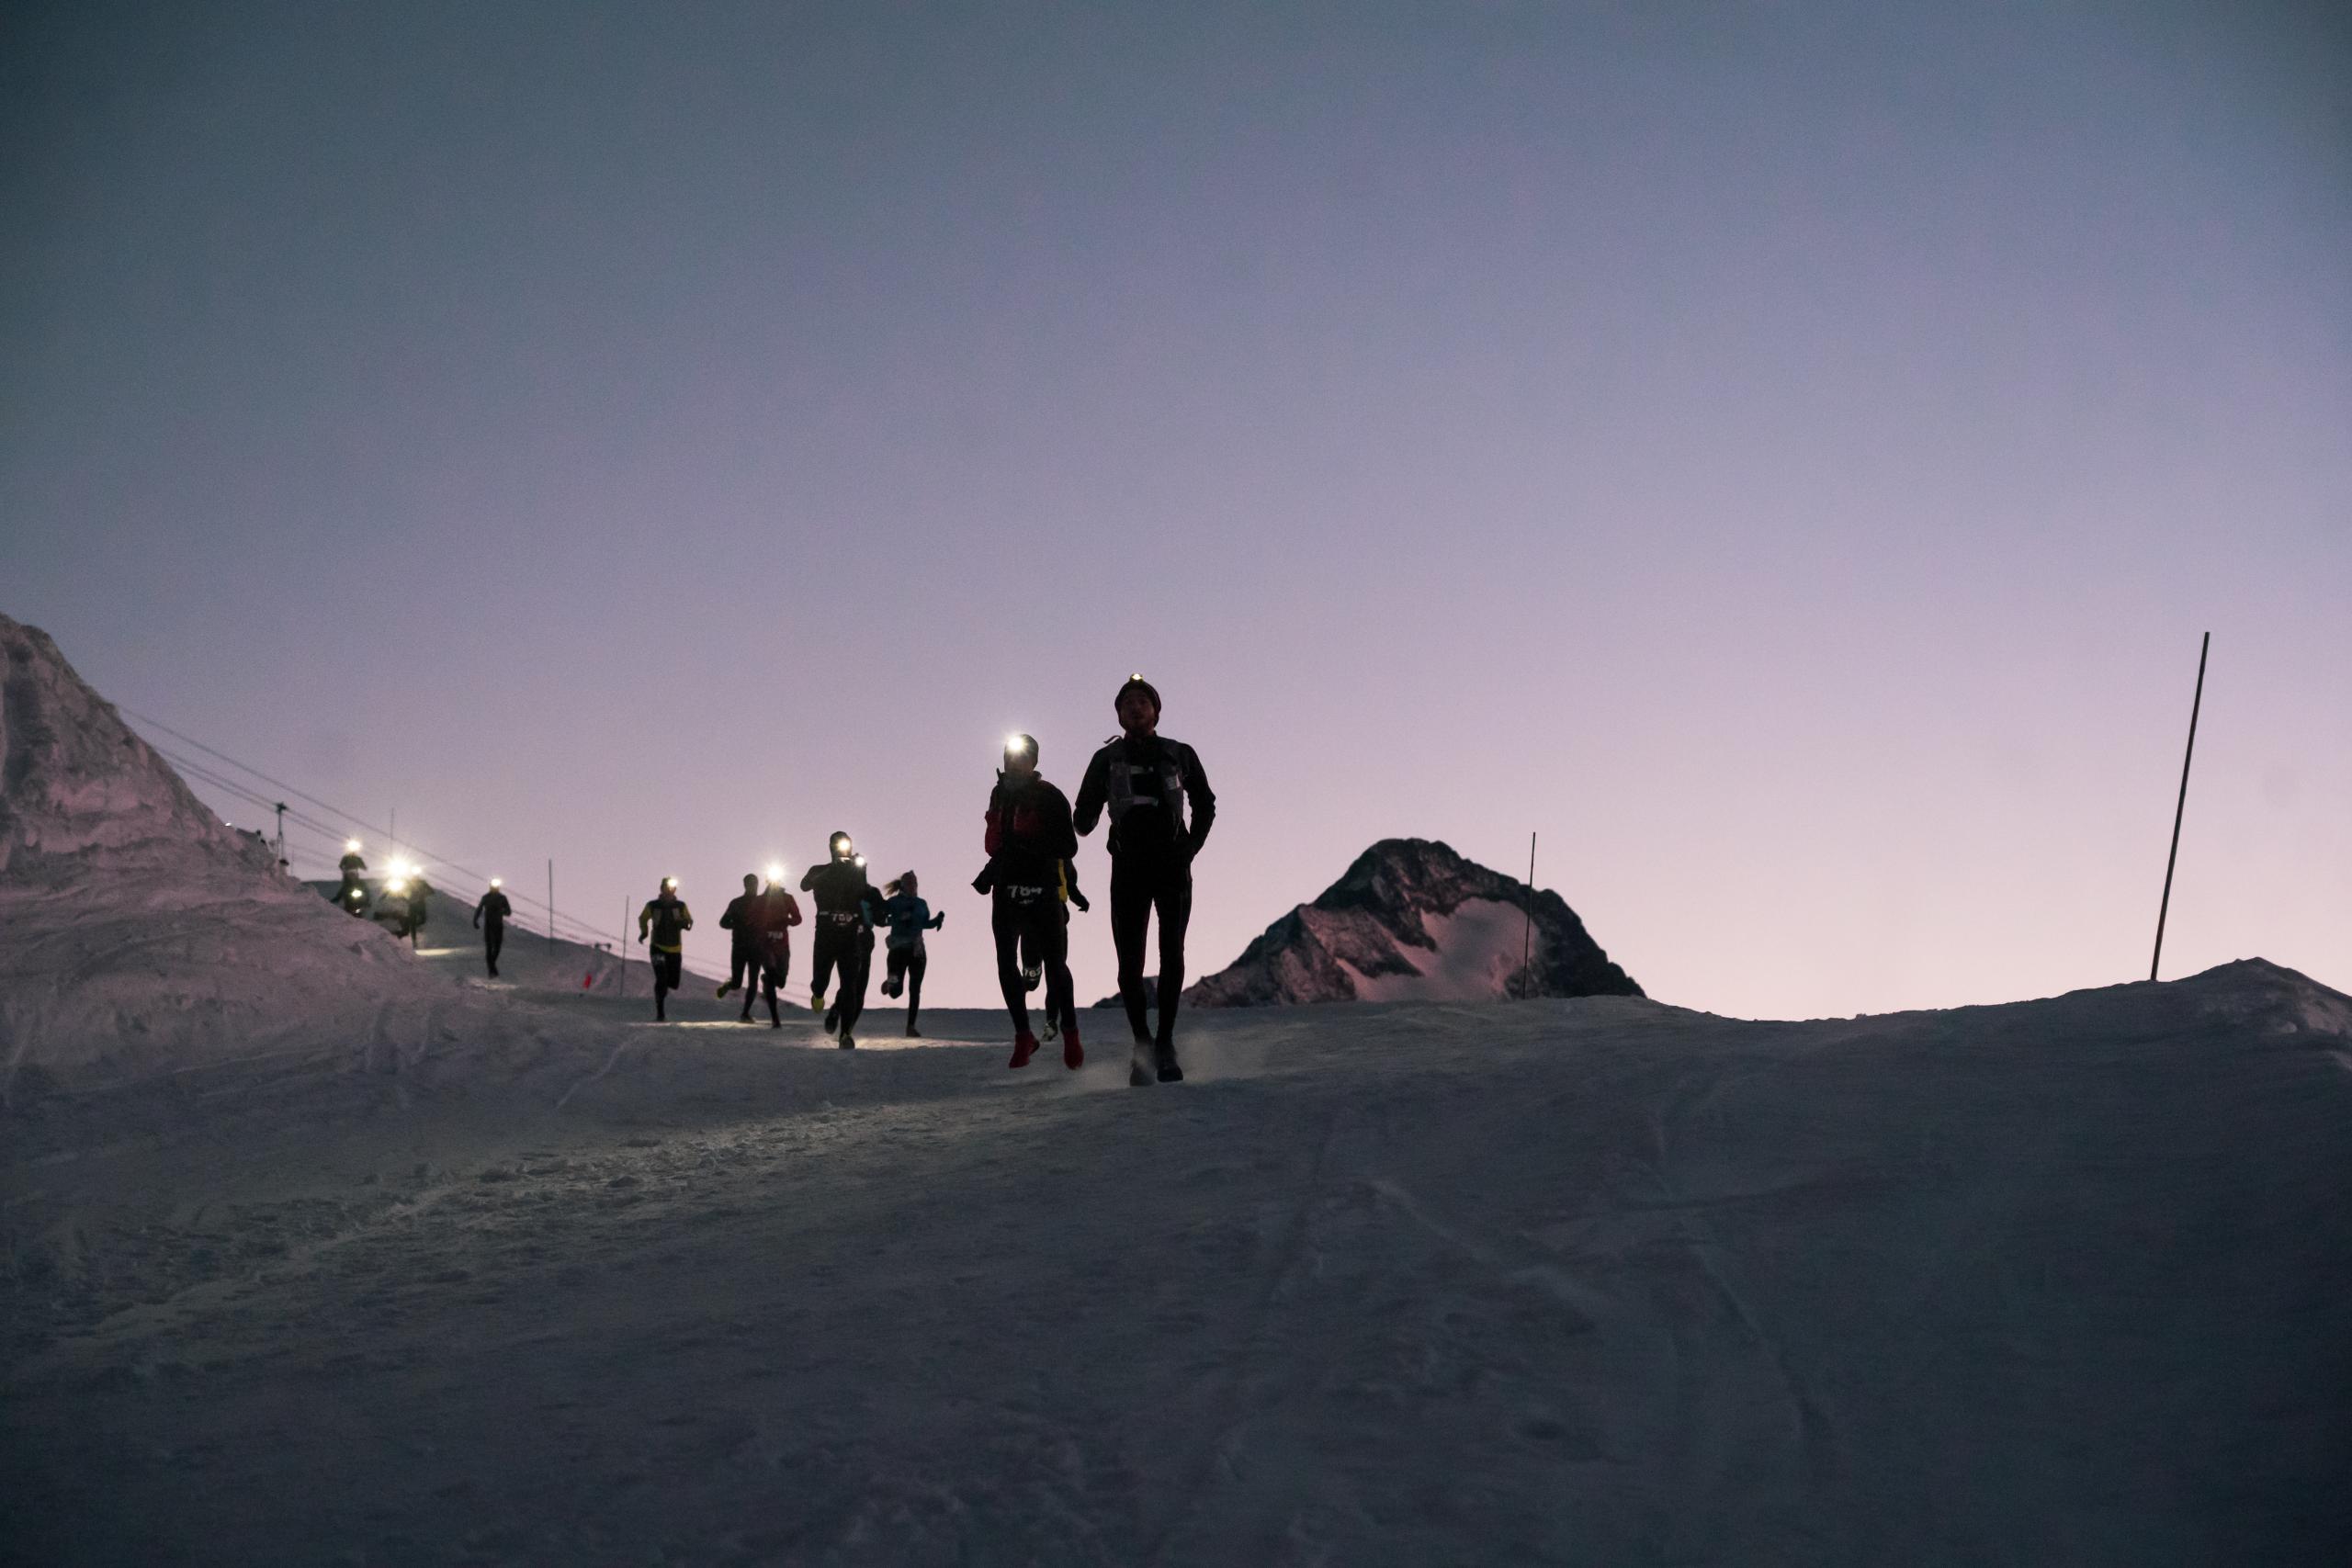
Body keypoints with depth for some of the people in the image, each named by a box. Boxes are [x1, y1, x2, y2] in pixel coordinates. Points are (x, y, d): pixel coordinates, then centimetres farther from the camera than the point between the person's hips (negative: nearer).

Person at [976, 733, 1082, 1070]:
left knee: (1054, 965, -5)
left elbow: (1068, 847, -14)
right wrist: (991, 871, 20)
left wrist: (1026, 843, -25)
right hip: (1006, 892, 6)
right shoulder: (1000, 794, 13)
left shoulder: (1050, 797, -6)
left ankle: (1070, 1035, 6)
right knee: (1006, 965, -1)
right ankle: (1023, 1036, 7)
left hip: (1042, 893, -5)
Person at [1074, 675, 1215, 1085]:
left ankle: (1165, 1043, -1)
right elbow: (1084, 817, 6)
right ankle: (1142, 1043, 12)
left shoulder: (1179, 755, 8)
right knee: (1129, 962, -4)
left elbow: (1205, 804, 20)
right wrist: (1085, 821, -16)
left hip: (1173, 866, 0)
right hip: (1128, 869, 0)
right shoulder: (1107, 759, 7)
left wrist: (1191, 847, 9)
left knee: (1172, 955, -9)